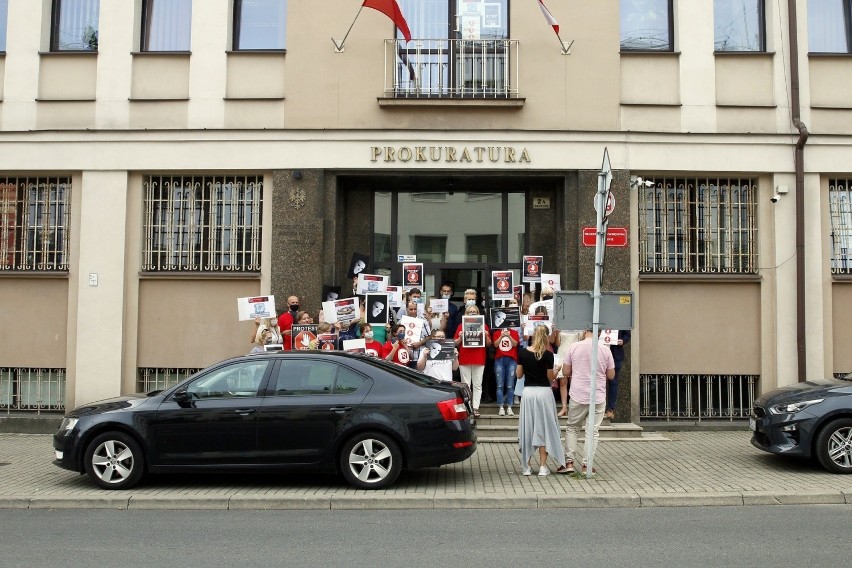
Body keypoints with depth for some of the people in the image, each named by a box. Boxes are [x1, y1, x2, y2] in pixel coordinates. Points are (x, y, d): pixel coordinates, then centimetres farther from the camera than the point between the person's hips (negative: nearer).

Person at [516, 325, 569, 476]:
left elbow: (518, 375, 3)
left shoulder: (523, 353, -3)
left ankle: (526, 466, 12)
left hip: (528, 392, 2)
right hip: (544, 392, -2)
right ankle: (542, 466, 9)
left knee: (527, 428, 9)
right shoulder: (548, 355, -9)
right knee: (544, 428, 8)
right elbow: (550, 377, -4)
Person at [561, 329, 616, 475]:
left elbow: (565, 372, 0)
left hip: (578, 396, 0)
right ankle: (587, 464, 9)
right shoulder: (605, 349, -5)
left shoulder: (574, 347, -6)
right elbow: (611, 375, 2)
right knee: (593, 431, 9)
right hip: (598, 397, 0)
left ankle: (569, 461, 11)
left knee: (572, 428, 15)